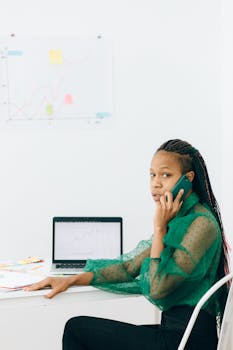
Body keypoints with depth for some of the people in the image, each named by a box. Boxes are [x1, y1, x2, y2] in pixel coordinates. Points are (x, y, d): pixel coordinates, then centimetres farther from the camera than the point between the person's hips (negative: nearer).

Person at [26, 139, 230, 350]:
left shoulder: (202, 224, -16)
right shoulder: (179, 219, 14)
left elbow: (157, 289, -21)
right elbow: (130, 267, 14)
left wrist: (160, 228, -16)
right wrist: (71, 280, 8)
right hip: (176, 330, 9)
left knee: (77, 328, -5)